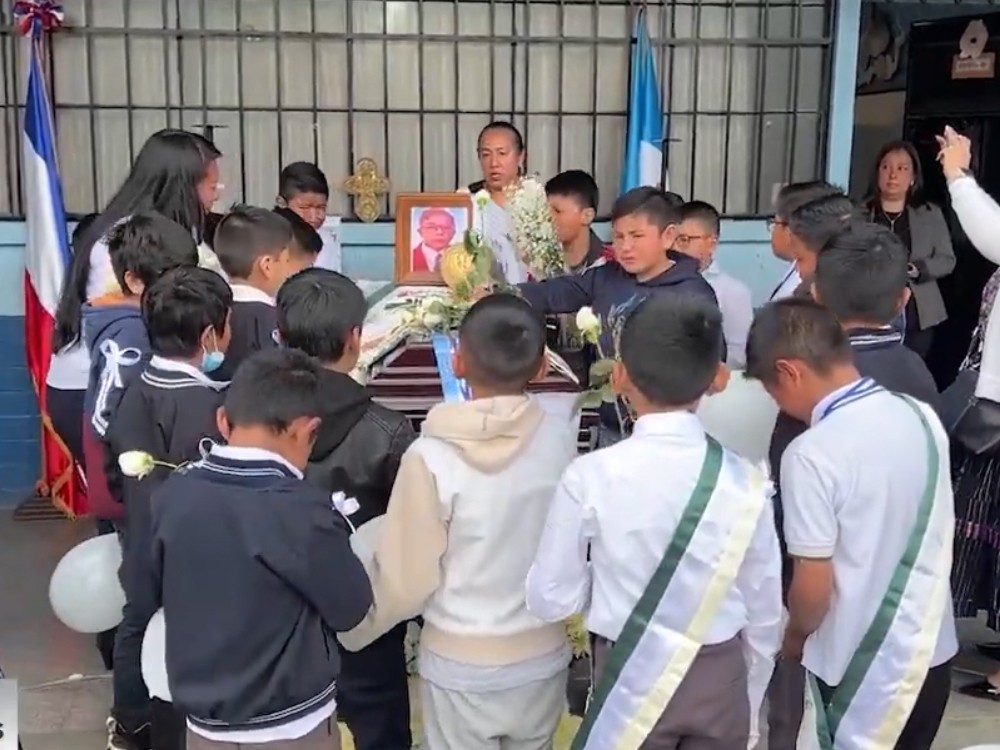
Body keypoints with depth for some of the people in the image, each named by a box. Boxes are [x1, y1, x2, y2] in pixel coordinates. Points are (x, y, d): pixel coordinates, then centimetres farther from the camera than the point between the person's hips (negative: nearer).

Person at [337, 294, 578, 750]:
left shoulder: (431, 456, -22)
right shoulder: (560, 439, -14)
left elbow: (406, 579, -15)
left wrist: (349, 632, 3)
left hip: (460, 668, -3)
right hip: (542, 659, 3)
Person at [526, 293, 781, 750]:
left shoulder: (591, 476, -18)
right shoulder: (745, 481, -11)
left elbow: (551, 599, -10)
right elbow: (764, 613, -2)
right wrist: (750, 704, 14)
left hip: (632, 680, -1)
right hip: (719, 679, 2)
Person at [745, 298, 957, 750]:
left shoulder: (811, 453, -23)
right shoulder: (923, 417, -3)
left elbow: (814, 588, -18)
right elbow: (929, 535, 9)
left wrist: (794, 638, 3)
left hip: (860, 663, -6)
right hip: (933, 648, 6)